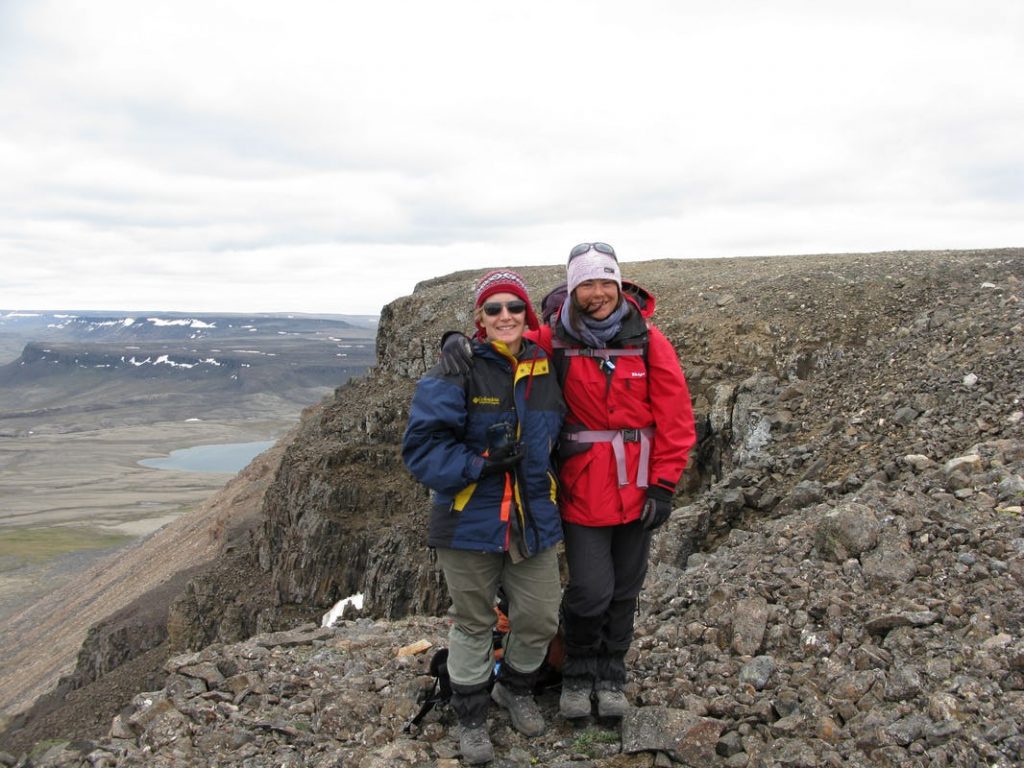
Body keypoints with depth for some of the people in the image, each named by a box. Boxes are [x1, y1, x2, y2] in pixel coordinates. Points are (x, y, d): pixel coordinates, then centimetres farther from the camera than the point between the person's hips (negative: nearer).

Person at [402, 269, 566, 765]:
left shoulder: (545, 371, 4)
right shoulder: (458, 373, -13)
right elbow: (422, 447, -16)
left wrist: (546, 485, 12)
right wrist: (481, 465, -25)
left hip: (533, 520, 5)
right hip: (470, 520, -4)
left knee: (540, 617, 10)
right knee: (474, 623, 10)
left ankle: (515, 688, 40)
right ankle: (471, 717, 32)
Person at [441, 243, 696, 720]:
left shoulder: (647, 340, -6)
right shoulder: (554, 339, -7)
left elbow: (675, 416, -4)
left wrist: (663, 485, -7)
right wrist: (458, 341, -18)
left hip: (637, 487, 2)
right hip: (583, 487, -2)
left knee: (624, 589, 15)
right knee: (591, 591, -4)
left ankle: (611, 677, 37)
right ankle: (578, 674, 26)